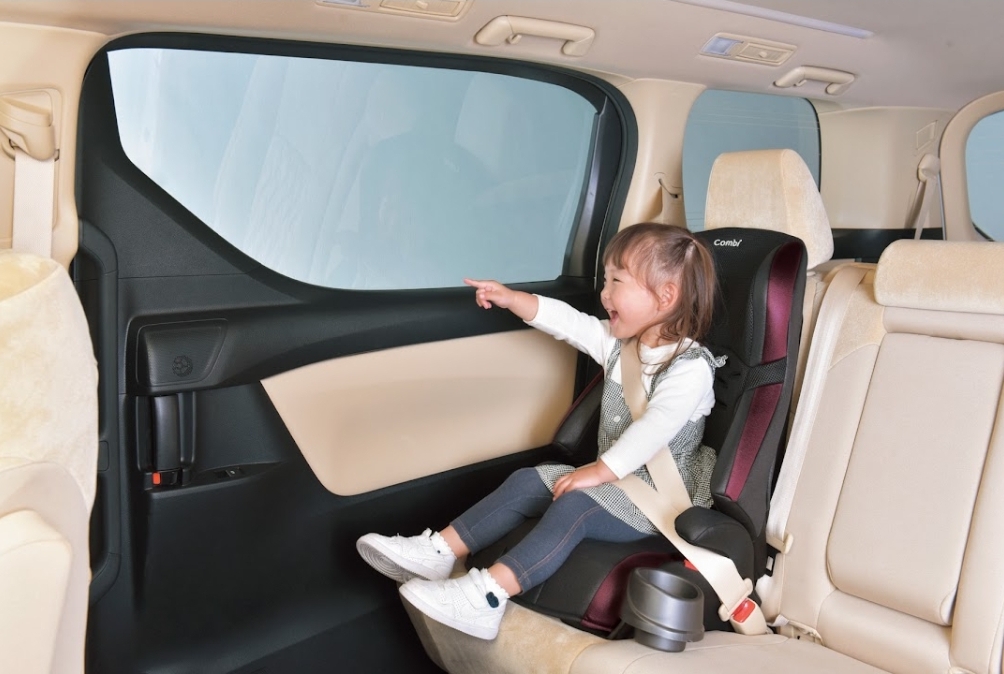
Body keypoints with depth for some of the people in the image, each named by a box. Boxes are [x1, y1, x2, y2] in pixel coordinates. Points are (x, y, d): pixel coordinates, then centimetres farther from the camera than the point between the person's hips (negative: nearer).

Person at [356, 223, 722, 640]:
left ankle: (488, 595, -41)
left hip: (658, 497, -8)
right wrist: (510, 298, 8)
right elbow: (565, 321, 12)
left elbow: (655, 429, -29)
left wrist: (601, 470, -31)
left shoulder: (692, 367, -19)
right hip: (612, 477, 9)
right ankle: (440, 551, -9)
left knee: (575, 506, -31)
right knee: (526, 482, -4)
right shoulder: (618, 343, 7)